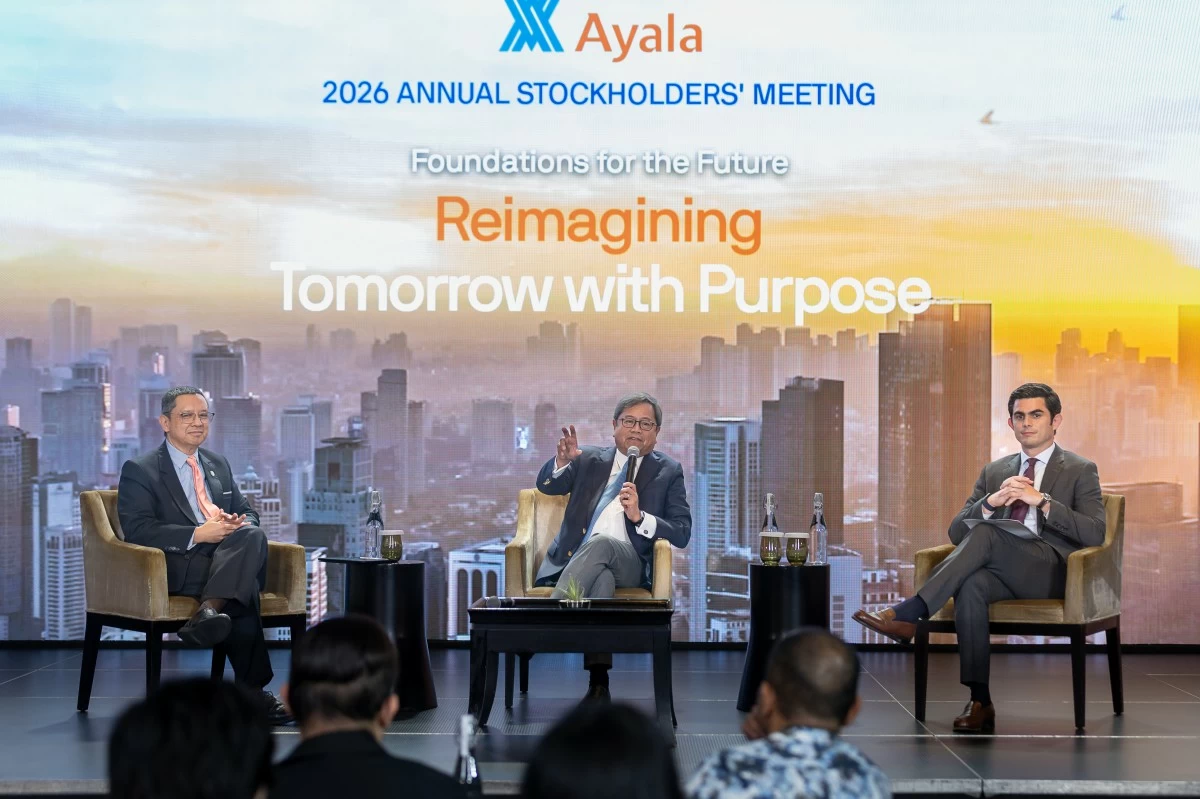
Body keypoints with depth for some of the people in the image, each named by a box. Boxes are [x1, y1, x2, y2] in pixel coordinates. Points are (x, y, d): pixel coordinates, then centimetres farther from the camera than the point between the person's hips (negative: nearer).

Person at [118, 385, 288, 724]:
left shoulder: (219, 465, 25)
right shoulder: (139, 470, 4)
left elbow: (248, 513, 24)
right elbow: (137, 530, -9)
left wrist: (242, 524, -3)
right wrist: (197, 535, -21)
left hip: (228, 557, 5)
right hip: (178, 568, -5)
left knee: (253, 536, -33)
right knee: (244, 588, -33)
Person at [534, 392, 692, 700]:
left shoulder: (668, 472, 14)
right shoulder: (589, 460, 19)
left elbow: (682, 534, 4)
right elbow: (545, 485, 3)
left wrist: (639, 516, -13)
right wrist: (562, 461, -20)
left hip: (627, 563, -1)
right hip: (572, 560, 1)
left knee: (601, 543, -37)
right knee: (602, 578, -37)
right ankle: (599, 679, -46)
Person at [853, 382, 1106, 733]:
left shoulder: (1080, 471, 9)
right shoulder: (994, 472, 22)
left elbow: (1095, 534, -6)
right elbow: (957, 533, 12)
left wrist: (1041, 500, -16)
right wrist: (992, 501, -8)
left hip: (1051, 572, -3)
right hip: (1001, 571, 4)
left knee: (986, 533, -33)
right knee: (972, 586, -35)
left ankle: (909, 613, -38)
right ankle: (979, 702, -35)